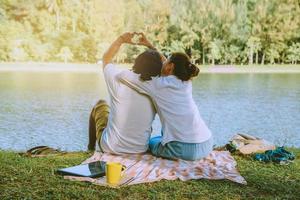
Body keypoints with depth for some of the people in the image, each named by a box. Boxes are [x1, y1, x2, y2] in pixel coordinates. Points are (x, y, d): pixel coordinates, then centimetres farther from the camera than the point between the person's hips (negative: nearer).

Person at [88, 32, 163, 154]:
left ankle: (91, 147, 44)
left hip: (110, 148, -2)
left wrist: (121, 39, 9)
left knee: (100, 105, 25)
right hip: (141, 151, 2)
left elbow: (106, 58, 0)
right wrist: (150, 45, 3)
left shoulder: (120, 79, -23)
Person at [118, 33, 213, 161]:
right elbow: (164, 62, 26)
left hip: (186, 150, -6)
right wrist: (148, 45, 28)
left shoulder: (159, 85, -8)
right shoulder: (186, 83, 8)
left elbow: (122, 76, -5)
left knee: (151, 142, 27)